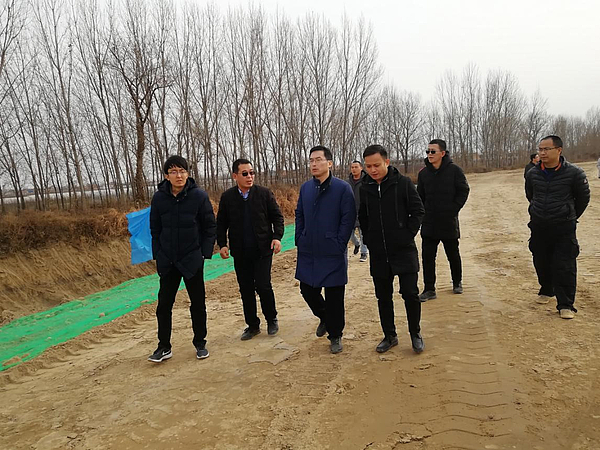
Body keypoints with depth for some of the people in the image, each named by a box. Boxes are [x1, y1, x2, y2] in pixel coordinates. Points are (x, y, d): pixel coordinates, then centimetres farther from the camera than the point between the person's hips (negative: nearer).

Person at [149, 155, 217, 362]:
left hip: (192, 260, -2)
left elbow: (210, 227, -2)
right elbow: (155, 229, 7)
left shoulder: (199, 196, -8)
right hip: (167, 262, 2)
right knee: (164, 304, 8)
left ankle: (200, 343, 26)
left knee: (198, 303, 10)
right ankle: (164, 347, 22)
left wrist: (205, 253, -7)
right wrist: (158, 255, 2)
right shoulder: (159, 198, -1)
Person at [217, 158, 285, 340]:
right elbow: (221, 223, 9)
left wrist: (277, 237, -10)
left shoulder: (264, 193, -2)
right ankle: (252, 325, 24)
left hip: (263, 250, -2)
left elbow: (277, 216, 3)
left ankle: (272, 320, 21)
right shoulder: (227, 197, 3)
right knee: (246, 290, 9)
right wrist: (222, 244, -2)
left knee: (263, 286, -4)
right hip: (240, 253, 2)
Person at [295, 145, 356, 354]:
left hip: (332, 254, -5)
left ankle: (335, 335, 24)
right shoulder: (305, 188, 7)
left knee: (334, 296, 4)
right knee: (307, 291, 14)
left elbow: (348, 219, -9)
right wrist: (299, 240, 7)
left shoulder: (342, 188, -9)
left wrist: (339, 245, -12)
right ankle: (324, 317, 43)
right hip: (307, 253, 5)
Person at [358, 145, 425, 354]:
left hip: (404, 250, -3)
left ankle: (415, 334, 22)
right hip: (378, 253, 4)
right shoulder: (365, 188, 3)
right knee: (383, 297, 11)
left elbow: (418, 211, -3)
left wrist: (408, 234, -8)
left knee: (410, 293, 1)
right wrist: (368, 239, 7)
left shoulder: (403, 183, -7)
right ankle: (389, 336, 28)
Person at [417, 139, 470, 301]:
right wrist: (423, 213, 1)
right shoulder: (423, 173, 3)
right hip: (429, 223, 2)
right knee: (427, 256, 1)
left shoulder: (454, 170, -7)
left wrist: (454, 209, -9)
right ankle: (429, 289, 10)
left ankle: (457, 283, 36)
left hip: (449, 222, -2)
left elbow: (464, 191, -2)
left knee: (453, 255, 14)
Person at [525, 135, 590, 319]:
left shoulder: (574, 173, -11)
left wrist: (571, 217, 13)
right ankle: (546, 290, 39)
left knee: (564, 267, -4)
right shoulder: (532, 174, 0)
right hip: (538, 227, 4)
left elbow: (583, 197, 4)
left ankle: (565, 305, 4)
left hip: (564, 228, -4)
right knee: (541, 262, 15)